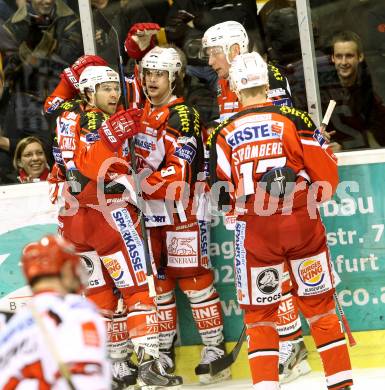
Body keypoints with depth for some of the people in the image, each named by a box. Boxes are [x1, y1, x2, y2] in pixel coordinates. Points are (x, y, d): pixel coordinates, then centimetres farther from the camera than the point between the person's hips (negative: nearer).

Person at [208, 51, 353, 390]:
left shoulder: (224, 133, 1)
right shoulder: (295, 120, -2)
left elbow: (221, 190, 5)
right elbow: (326, 177, -2)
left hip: (254, 230, 0)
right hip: (302, 223, 0)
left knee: (259, 312, 10)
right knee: (320, 303, 12)